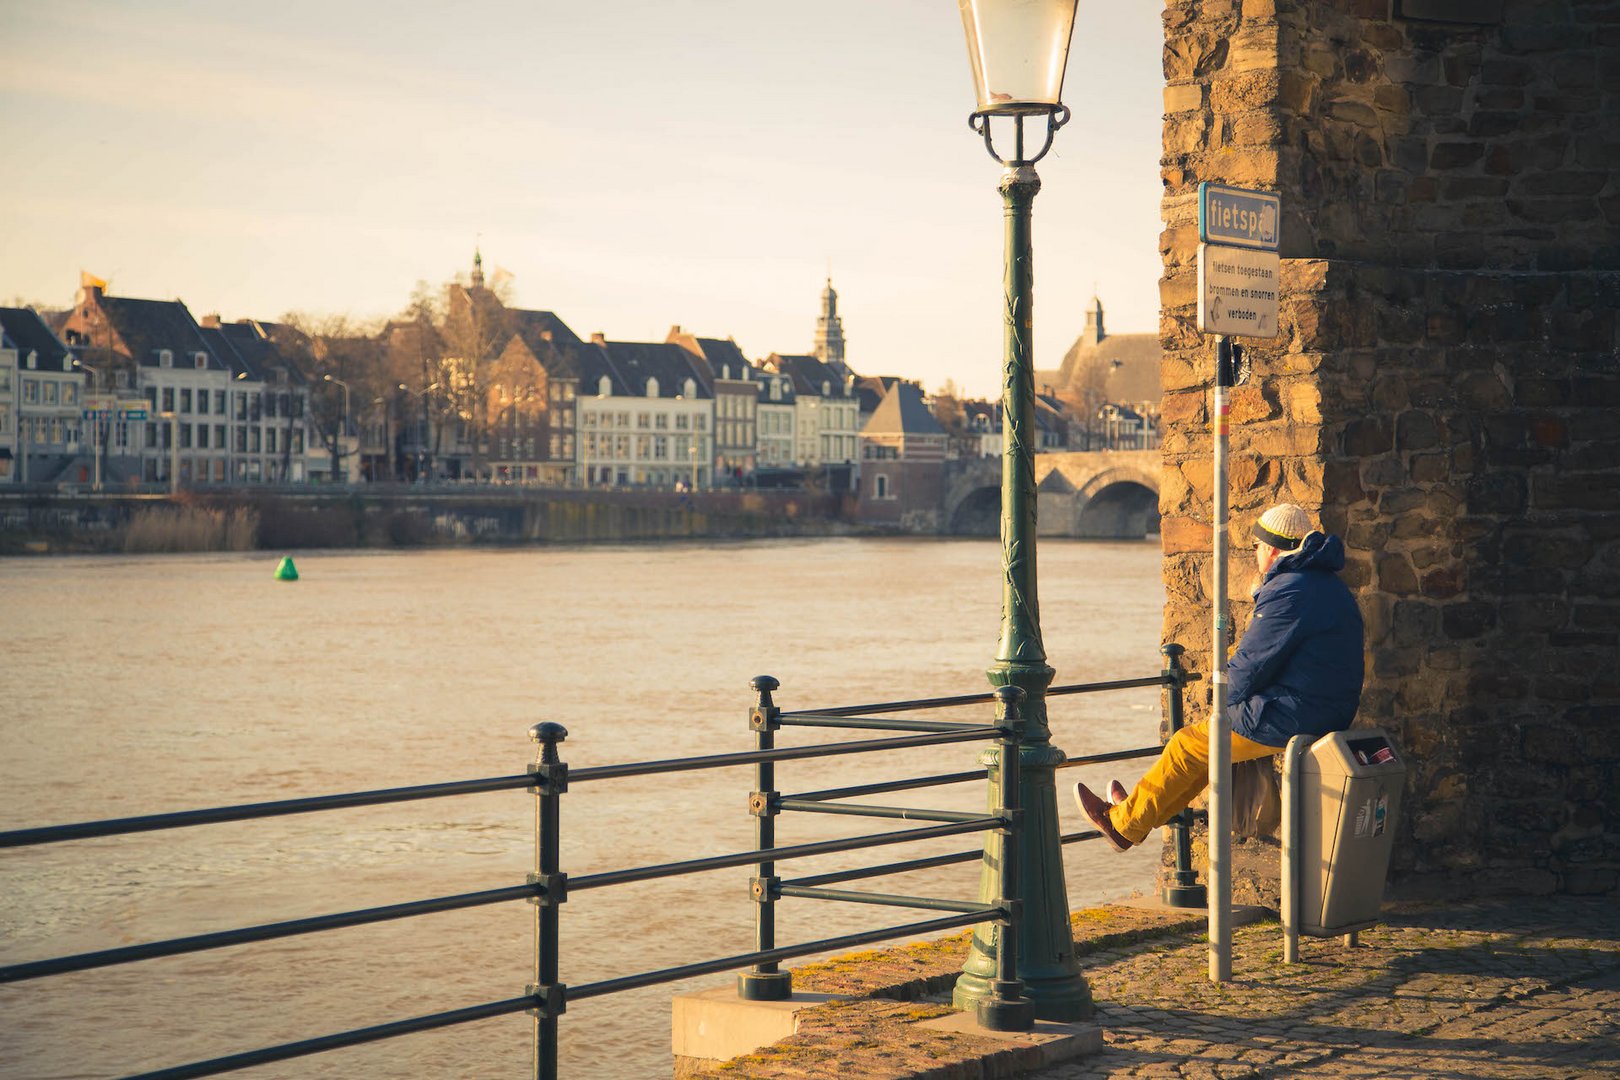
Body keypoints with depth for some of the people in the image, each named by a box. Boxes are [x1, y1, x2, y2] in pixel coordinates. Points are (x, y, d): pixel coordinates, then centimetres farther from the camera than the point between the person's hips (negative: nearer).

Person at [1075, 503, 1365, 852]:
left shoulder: (1288, 593, -19)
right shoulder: (1330, 586, 14)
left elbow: (1251, 664, -17)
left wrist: (1227, 699, 3)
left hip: (1288, 719, -10)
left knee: (1187, 745, 3)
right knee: (1213, 739, 22)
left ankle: (1123, 823, 16)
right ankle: (1140, 810, 31)